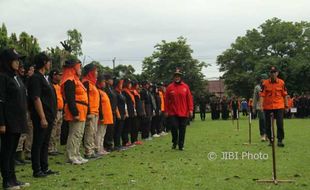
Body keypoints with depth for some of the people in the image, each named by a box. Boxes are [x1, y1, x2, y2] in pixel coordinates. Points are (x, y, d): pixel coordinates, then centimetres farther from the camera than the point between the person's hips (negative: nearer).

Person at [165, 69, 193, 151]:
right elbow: (167, 100, 2)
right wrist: (167, 111, 0)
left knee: (182, 129, 5)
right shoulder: (170, 87, 1)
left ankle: (181, 145, 15)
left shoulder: (185, 87, 3)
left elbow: (189, 98, 2)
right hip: (173, 112, -1)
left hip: (183, 112, 1)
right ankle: (174, 142, 19)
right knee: (174, 127, -5)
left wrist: (190, 110, -3)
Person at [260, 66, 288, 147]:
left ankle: (280, 140, -3)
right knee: (268, 125, 5)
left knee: (280, 124, -9)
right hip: (268, 107, 0)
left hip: (279, 106, 0)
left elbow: (285, 94, 8)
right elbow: (262, 95, -3)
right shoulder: (265, 83, 0)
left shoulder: (281, 82, 3)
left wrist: (286, 105, 7)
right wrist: (261, 105, -13)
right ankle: (271, 140, 17)